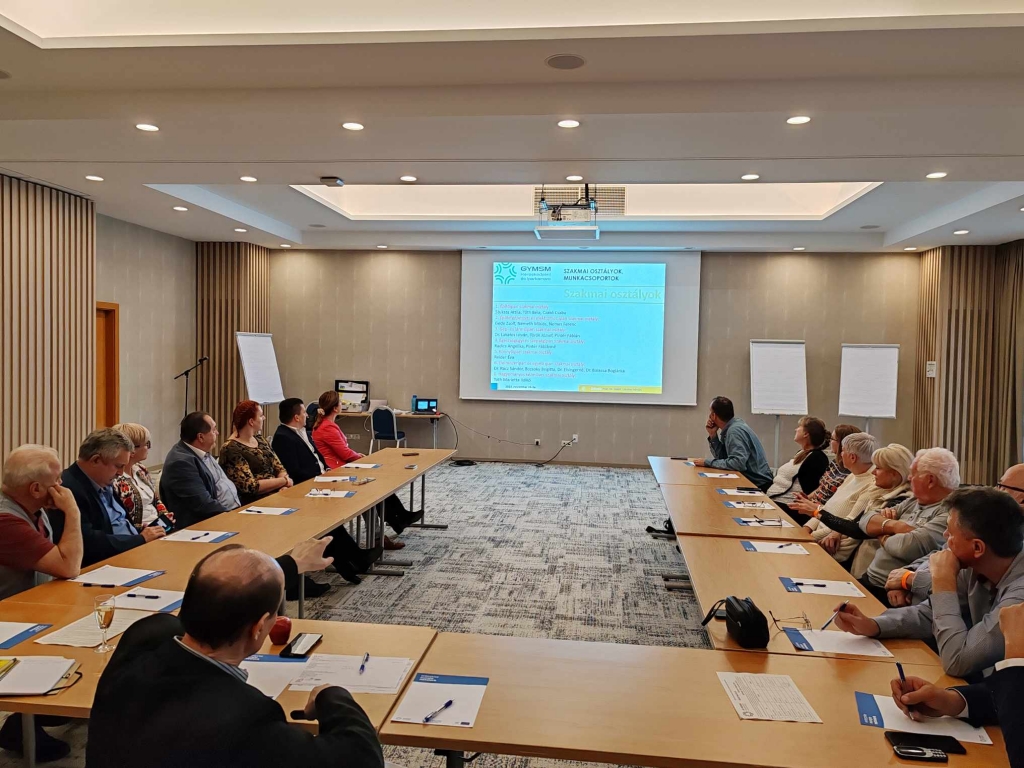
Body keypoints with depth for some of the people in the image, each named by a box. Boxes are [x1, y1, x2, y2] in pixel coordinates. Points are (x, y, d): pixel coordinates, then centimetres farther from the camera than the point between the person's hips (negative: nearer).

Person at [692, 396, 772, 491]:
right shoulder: (729, 428, 7)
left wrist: (707, 462, -22)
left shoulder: (735, 430, -20)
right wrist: (713, 435, -2)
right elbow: (723, 458, 9)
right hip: (749, 479, 8)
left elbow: (738, 463, -30)